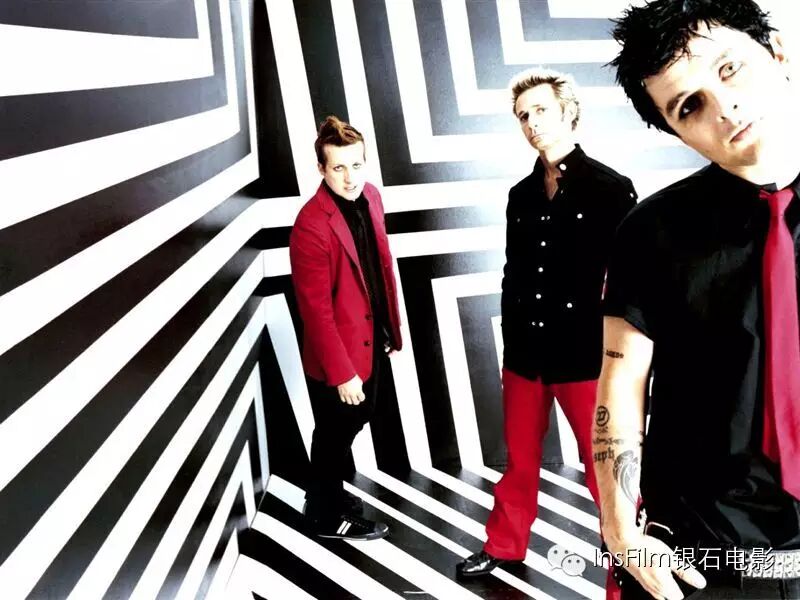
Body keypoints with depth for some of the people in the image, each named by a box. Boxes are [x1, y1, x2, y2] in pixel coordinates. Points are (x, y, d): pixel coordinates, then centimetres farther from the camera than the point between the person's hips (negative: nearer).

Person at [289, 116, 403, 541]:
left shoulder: (370, 196, -2)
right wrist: (342, 372, -20)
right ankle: (326, 515, 39)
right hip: (337, 355, -8)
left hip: (372, 343, 8)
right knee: (334, 435, 14)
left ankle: (330, 493, 50)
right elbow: (315, 309, -23)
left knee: (353, 425, 25)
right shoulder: (311, 225, -26)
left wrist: (392, 327, 13)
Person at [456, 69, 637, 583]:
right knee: (520, 461, 19)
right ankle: (505, 546, 39)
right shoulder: (521, 195, 10)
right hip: (525, 354, 5)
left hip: (586, 356, -5)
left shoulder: (611, 187, -5)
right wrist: (510, 343, 12)